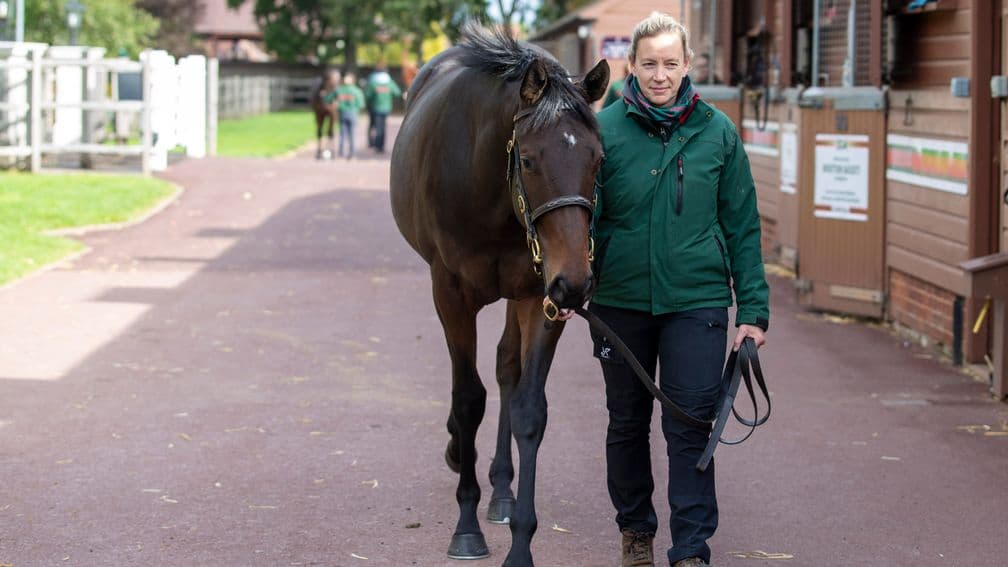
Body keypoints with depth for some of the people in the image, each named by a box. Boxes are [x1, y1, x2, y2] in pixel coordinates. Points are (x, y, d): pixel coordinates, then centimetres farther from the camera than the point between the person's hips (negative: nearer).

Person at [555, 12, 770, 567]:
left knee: (691, 427, -3)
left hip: (696, 300, -1)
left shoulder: (717, 131, -1)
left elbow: (742, 226, 3)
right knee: (627, 423, 14)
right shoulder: (604, 128, -4)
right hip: (620, 299, 1)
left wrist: (753, 309, 0)